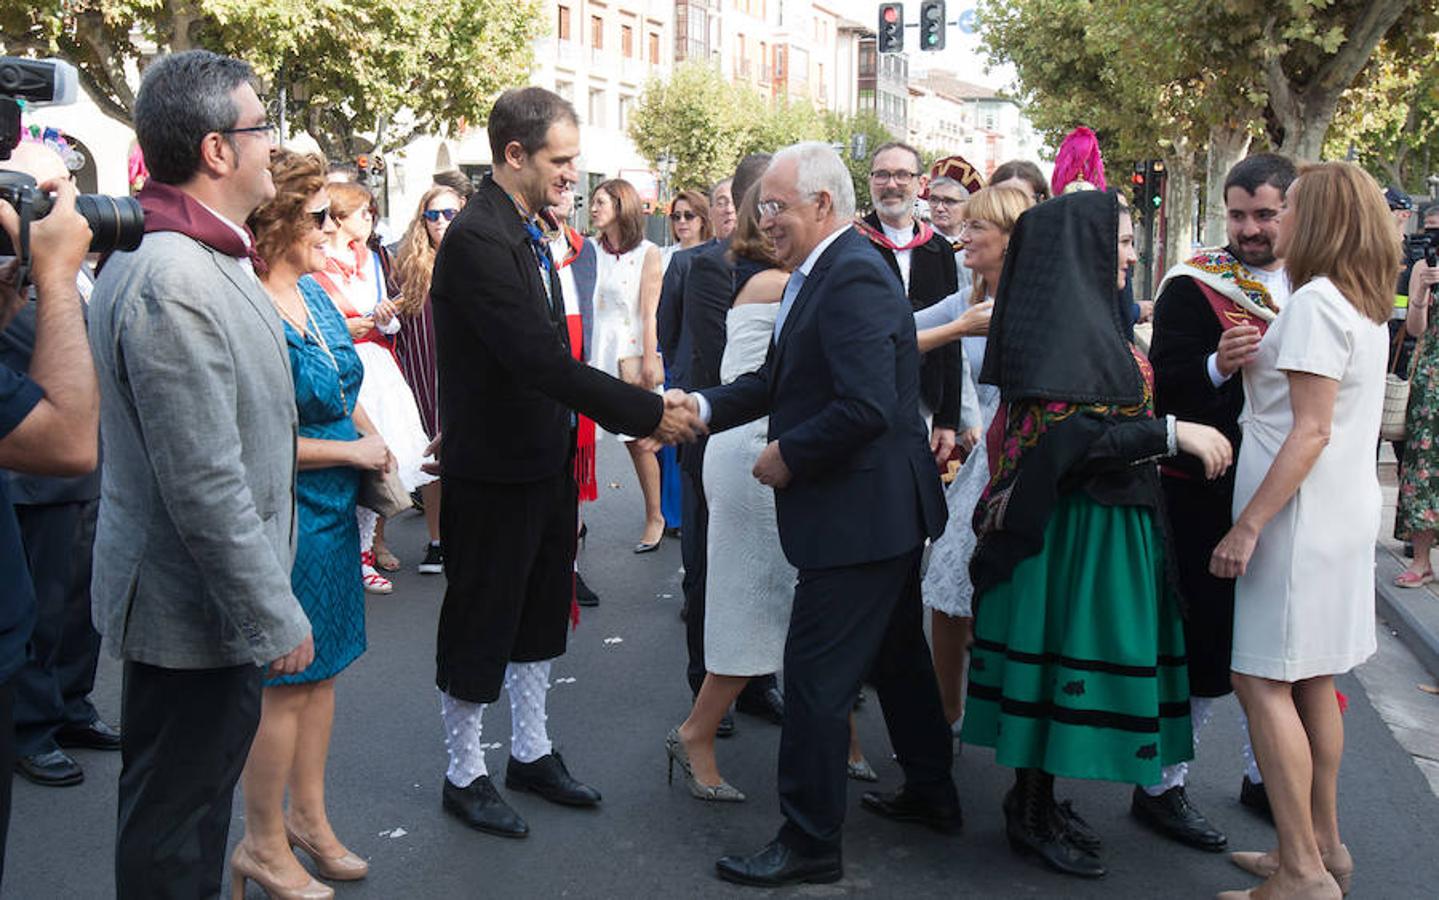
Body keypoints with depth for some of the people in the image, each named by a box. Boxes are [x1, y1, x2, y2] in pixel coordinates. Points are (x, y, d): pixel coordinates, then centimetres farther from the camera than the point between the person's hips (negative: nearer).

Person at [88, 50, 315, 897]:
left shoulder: (201, 256, 8)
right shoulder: (173, 280, -25)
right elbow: (206, 484, -27)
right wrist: (274, 617, -20)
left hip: (200, 597, 10)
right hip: (198, 609, -10)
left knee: (194, 801, 23)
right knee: (175, 830, 7)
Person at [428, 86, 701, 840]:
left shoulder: (527, 232, 8)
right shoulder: (476, 238, -23)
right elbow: (540, 359, -30)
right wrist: (647, 412, -27)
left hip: (544, 461, 9)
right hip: (494, 473, -9)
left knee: (539, 615, 20)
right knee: (481, 626, 7)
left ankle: (530, 752, 37)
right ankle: (464, 776, 24)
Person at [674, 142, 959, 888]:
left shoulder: (854, 278, -21)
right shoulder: (820, 272, 12)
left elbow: (867, 406, -29)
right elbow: (782, 378, 12)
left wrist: (789, 456, -17)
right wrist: (704, 406, -1)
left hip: (859, 513, -11)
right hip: (887, 510, 11)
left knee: (815, 674, -3)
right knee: (896, 653, 22)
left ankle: (809, 842, 9)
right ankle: (931, 793, 39)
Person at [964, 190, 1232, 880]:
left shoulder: (1089, 314, 14)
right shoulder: (1062, 321, -16)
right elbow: (1062, 435, -24)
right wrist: (1171, 431, -23)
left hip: (1108, 519, 9)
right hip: (1076, 528, -9)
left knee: (1068, 654, 14)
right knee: (1063, 654, -1)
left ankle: (1038, 801, 25)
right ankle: (1031, 817, 12)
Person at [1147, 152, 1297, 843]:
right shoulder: (1192, 286, -8)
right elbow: (1163, 388, -15)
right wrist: (1218, 366, -33)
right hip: (1207, 494, -6)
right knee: (1204, 644, -3)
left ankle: (1263, 776, 33)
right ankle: (1161, 784, 13)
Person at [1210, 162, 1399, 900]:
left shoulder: (1315, 303, -16)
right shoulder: (1367, 307, 13)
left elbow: (1310, 430, -21)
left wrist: (1248, 524, -21)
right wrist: (1251, 361, 9)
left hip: (1299, 516, -10)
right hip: (1342, 513, 10)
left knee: (1262, 681, -6)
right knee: (1311, 681, 15)